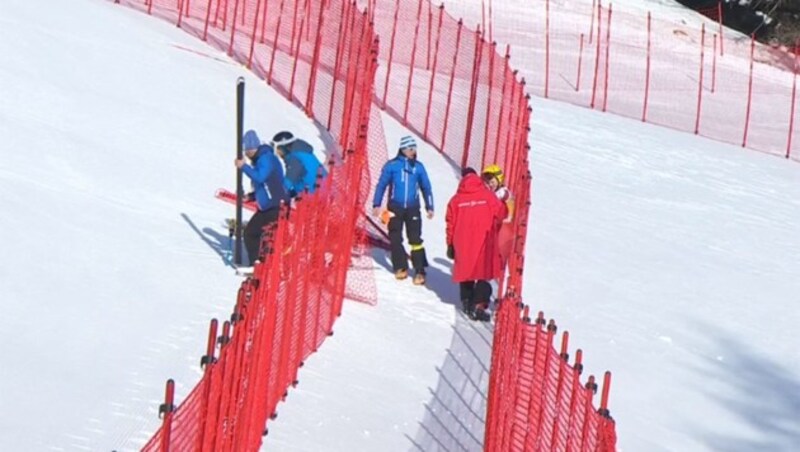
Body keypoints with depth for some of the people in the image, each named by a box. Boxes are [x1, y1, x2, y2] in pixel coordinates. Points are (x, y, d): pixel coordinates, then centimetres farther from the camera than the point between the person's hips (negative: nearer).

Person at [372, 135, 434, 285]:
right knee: (395, 239, 4)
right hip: (395, 207, 0)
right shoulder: (392, 165, -3)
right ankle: (400, 267, 18)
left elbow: (426, 187, 12)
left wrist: (429, 207, 10)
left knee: (415, 239, -6)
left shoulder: (418, 167, 4)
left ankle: (420, 271, -5)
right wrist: (376, 205, -1)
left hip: (412, 208, 0)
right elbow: (381, 184, 2)